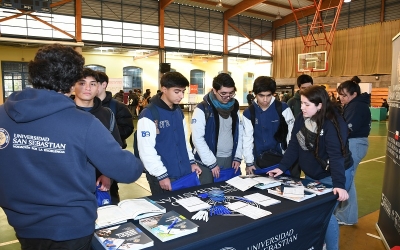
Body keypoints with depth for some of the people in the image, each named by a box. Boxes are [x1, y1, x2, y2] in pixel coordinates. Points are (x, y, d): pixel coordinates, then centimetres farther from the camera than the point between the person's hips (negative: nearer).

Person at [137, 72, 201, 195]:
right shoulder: (149, 115, -15)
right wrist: (161, 175, -16)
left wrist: (191, 161, 13)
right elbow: (146, 150, -18)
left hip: (185, 173, 7)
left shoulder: (178, 111, 9)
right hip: (163, 176, -7)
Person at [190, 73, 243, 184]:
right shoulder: (203, 109, -12)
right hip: (208, 161, -5)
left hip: (230, 159, 5)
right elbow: (197, 138, -16)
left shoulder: (234, 107, 5)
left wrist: (238, 157, 3)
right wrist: (212, 163, -15)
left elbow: (239, 133, 10)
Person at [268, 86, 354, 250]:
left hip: (334, 176, -6)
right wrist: (282, 167, -9)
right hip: (312, 175, 7)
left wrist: (339, 184, -37)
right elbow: (293, 146, -2)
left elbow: (336, 155, -30)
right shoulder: (301, 119, -5)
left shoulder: (333, 124, -24)